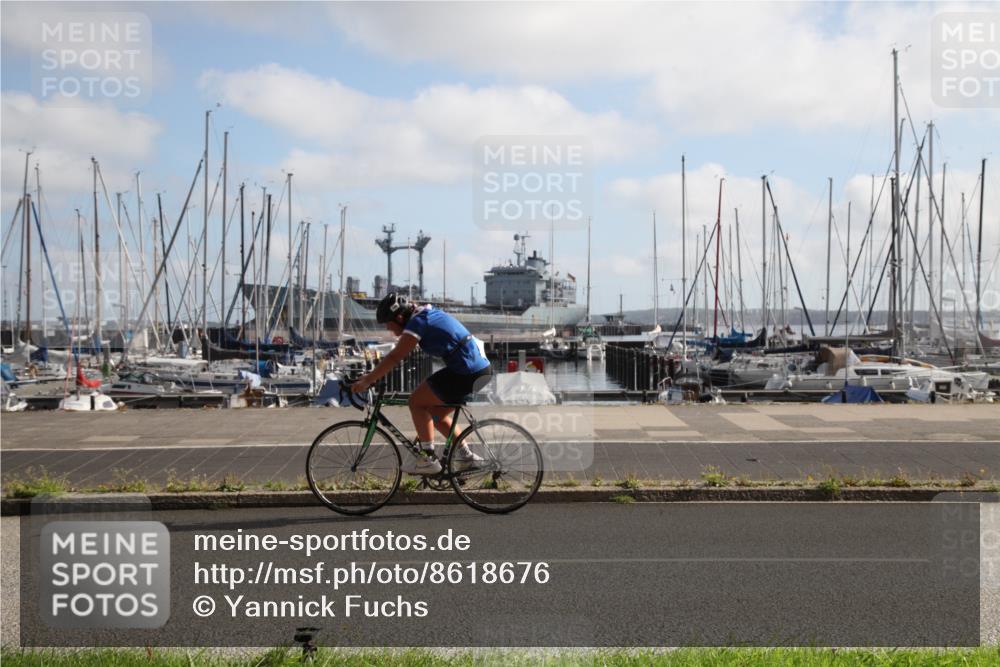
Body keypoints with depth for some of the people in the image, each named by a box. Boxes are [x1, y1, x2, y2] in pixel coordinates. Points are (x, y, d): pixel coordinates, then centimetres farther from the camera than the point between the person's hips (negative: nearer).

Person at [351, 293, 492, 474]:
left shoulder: (417, 323, -11)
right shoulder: (426, 314, 18)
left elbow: (394, 358, -15)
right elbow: (397, 354, 23)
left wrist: (366, 381, -10)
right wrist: (373, 373, 21)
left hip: (466, 373, -10)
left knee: (416, 402, -3)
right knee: (436, 413, 19)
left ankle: (428, 459, -2)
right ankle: (465, 455, 18)